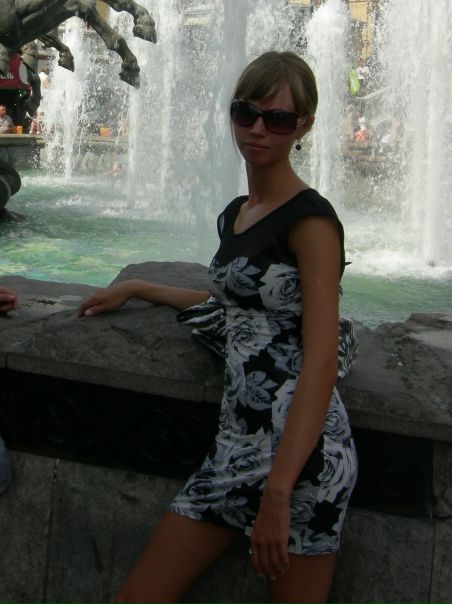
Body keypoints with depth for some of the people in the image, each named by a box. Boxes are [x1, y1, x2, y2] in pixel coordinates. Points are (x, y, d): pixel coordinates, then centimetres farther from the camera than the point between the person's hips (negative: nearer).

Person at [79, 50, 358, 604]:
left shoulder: (311, 220, -10)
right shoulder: (233, 215, 15)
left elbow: (321, 362, -17)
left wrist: (278, 491, -23)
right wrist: (135, 289, 32)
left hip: (301, 450, -7)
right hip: (237, 441, 8)